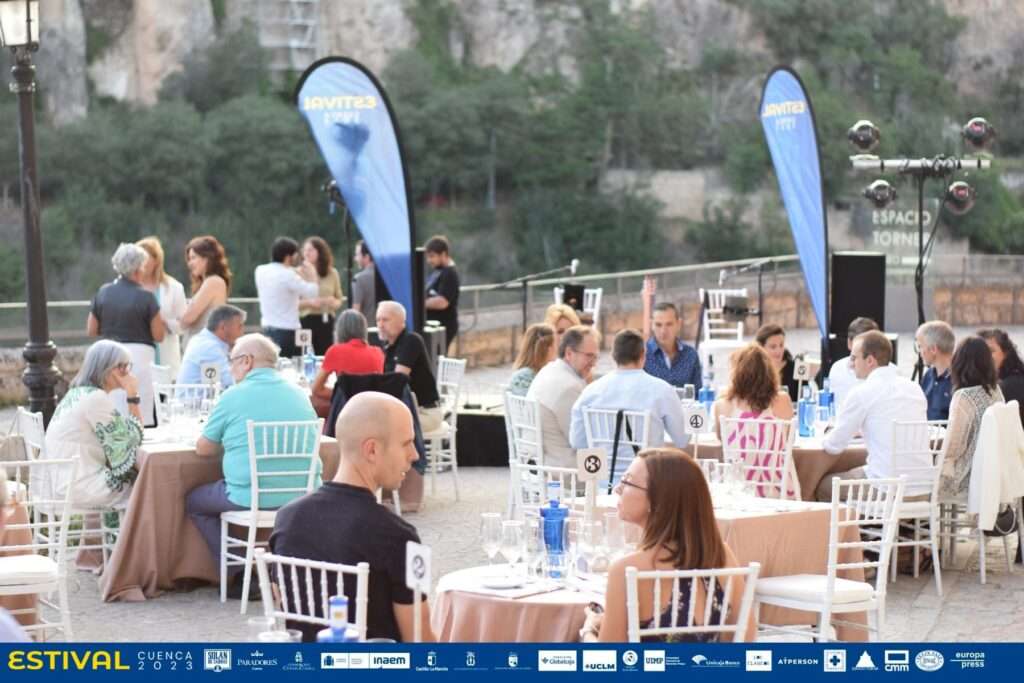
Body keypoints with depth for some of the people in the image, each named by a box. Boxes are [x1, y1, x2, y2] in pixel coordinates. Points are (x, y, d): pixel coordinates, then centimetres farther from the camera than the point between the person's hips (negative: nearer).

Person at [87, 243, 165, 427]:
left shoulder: (103, 292, 4)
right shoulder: (146, 297, -8)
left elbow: (91, 330, 11)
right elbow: (158, 336, -5)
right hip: (139, 355, -4)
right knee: (141, 415, -2)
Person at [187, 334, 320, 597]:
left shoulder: (233, 397, -6)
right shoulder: (299, 394, 9)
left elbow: (203, 449, 2)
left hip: (251, 499, -5)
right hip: (303, 497, 6)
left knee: (194, 501, 20)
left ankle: (237, 575, 12)